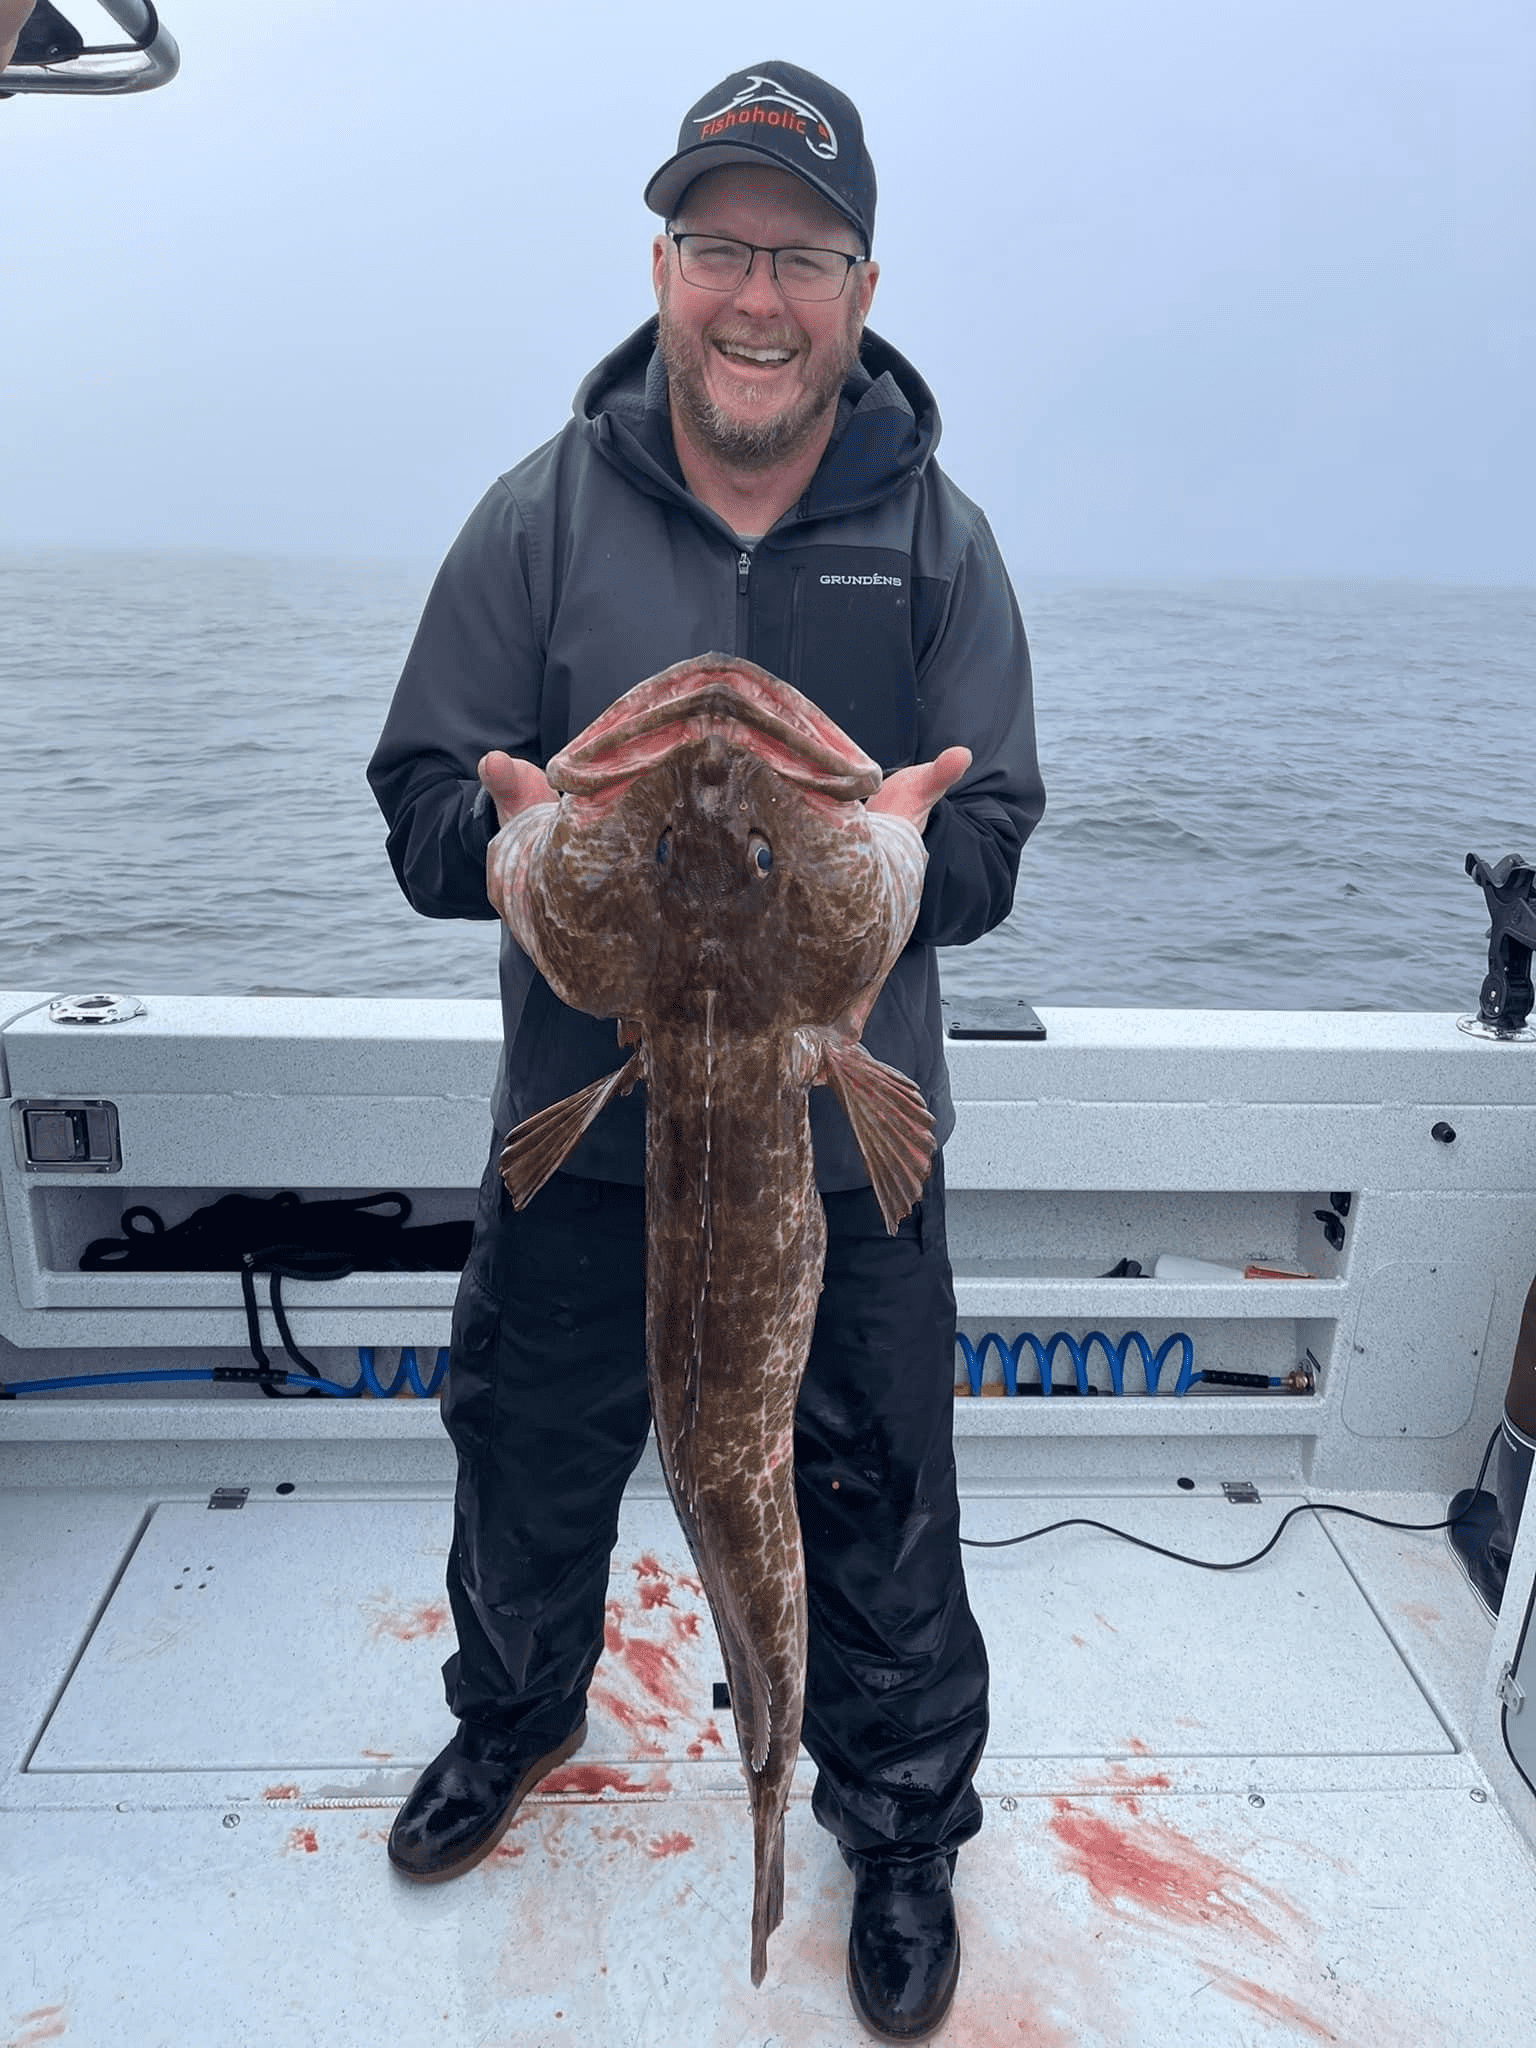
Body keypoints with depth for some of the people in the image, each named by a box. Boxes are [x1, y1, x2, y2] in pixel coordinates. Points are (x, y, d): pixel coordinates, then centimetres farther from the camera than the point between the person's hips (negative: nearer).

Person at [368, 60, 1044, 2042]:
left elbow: (994, 847, -1)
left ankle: (903, 1824, 42)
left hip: (848, 1138, 0)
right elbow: (420, 810, -2)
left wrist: (899, 845, -25)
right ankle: (514, 1709, 54)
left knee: (879, 1521, 12)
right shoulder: (542, 512, -2)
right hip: (581, 1122, 1)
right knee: (531, 1459, 21)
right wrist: (519, 827, -25)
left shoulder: (937, 538, -1)